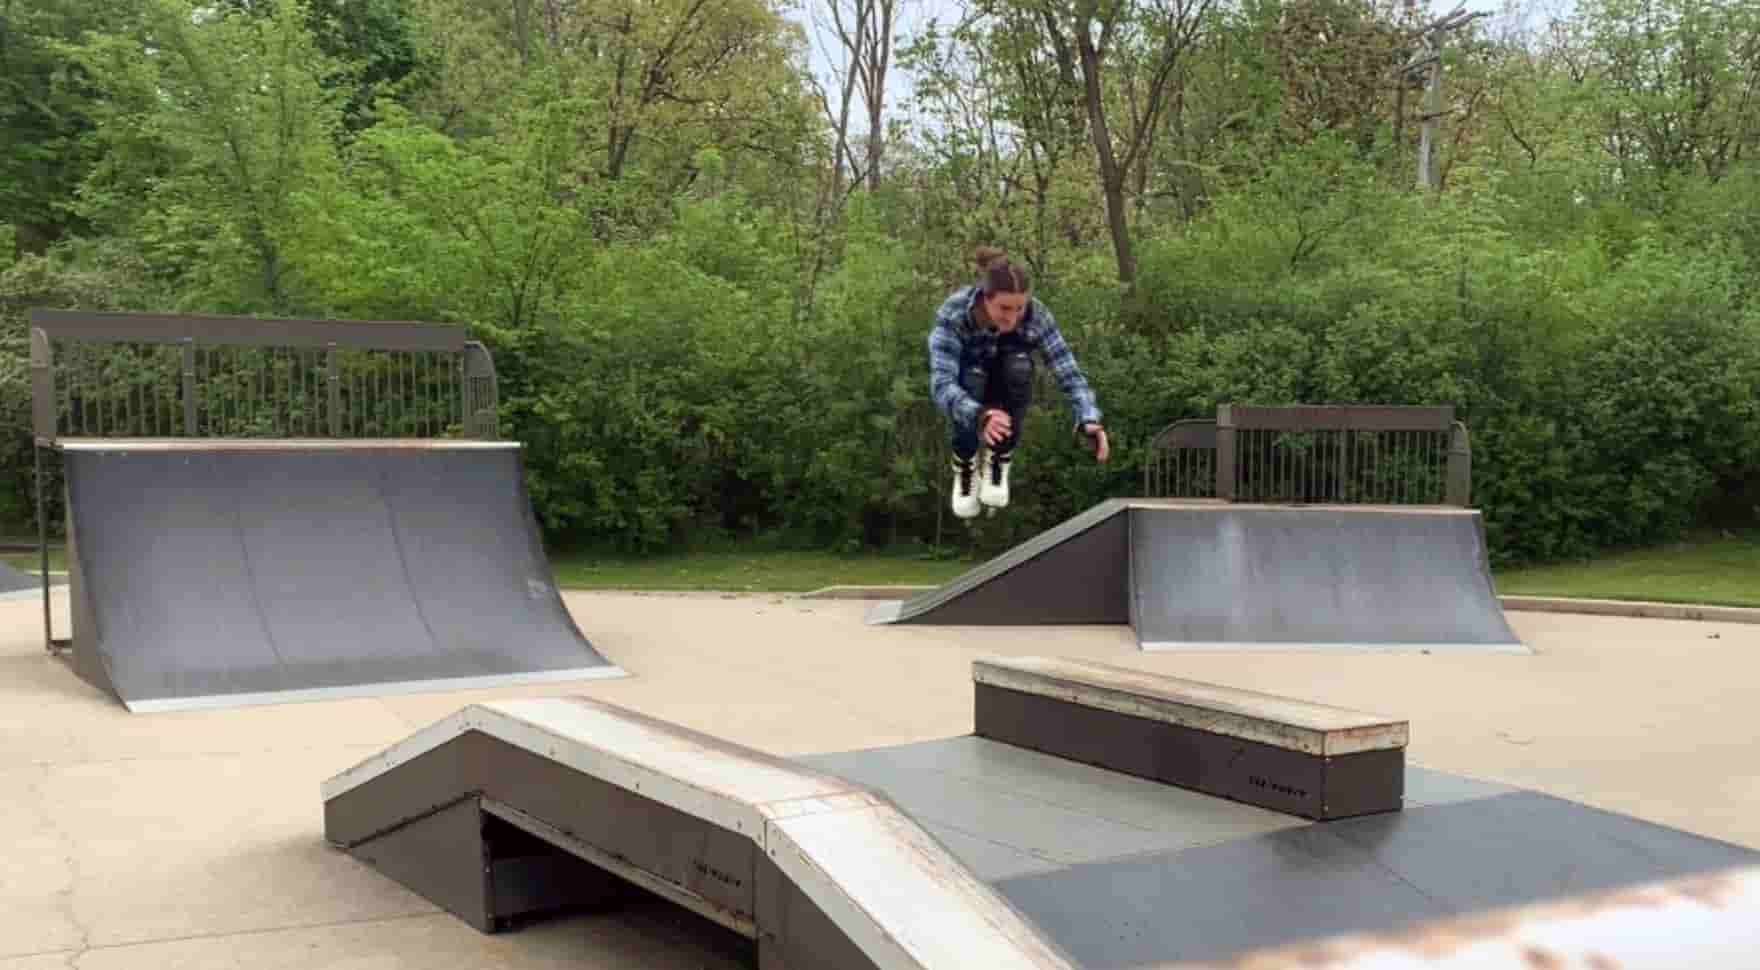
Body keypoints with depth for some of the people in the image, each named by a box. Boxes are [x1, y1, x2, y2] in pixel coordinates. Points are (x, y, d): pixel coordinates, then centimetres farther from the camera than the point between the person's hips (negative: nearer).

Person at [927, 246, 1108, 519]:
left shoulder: (1035, 314, -29)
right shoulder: (953, 313, -35)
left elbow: (1068, 372, -32)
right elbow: (941, 386, -46)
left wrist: (1090, 420, -52)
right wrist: (980, 417, -66)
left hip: (1005, 392, 1)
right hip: (963, 384, -1)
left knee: (1018, 365, -34)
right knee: (973, 378, -37)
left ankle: (997, 460, -13)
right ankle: (965, 464, -10)